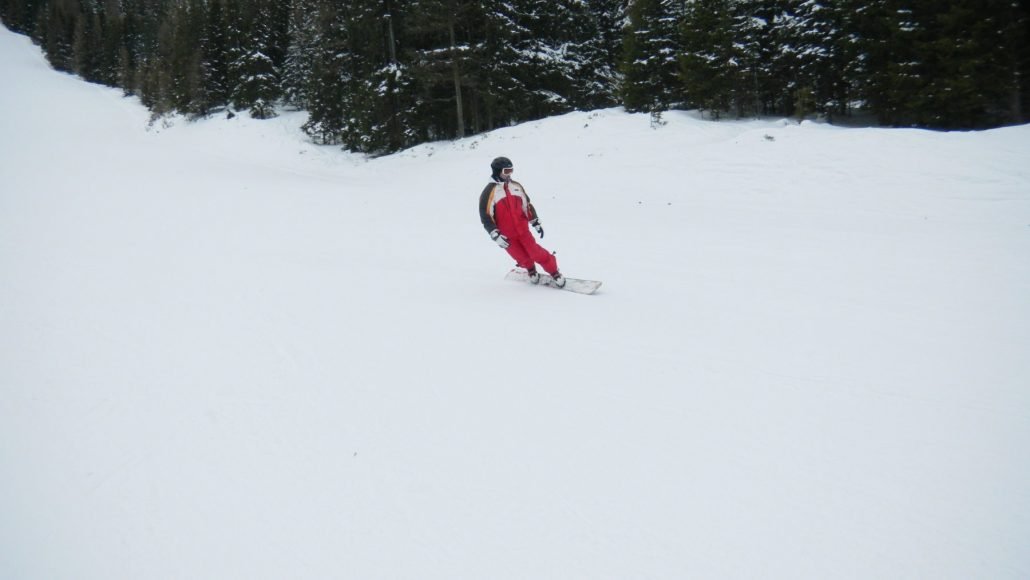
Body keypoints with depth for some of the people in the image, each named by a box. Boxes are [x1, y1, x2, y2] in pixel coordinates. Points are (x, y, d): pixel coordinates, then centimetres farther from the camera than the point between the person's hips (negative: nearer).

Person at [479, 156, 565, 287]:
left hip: (523, 230, 3)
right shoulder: (490, 192, -10)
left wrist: (536, 223, 11)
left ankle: (554, 271, 11)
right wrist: (496, 235, -18)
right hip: (506, 236, -3)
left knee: (536, 253, -5)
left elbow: (527, 206, 16)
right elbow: (485, 216, -12)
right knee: (523, 258, 4)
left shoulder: (516, 186, 7)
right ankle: (531, 269, 35)